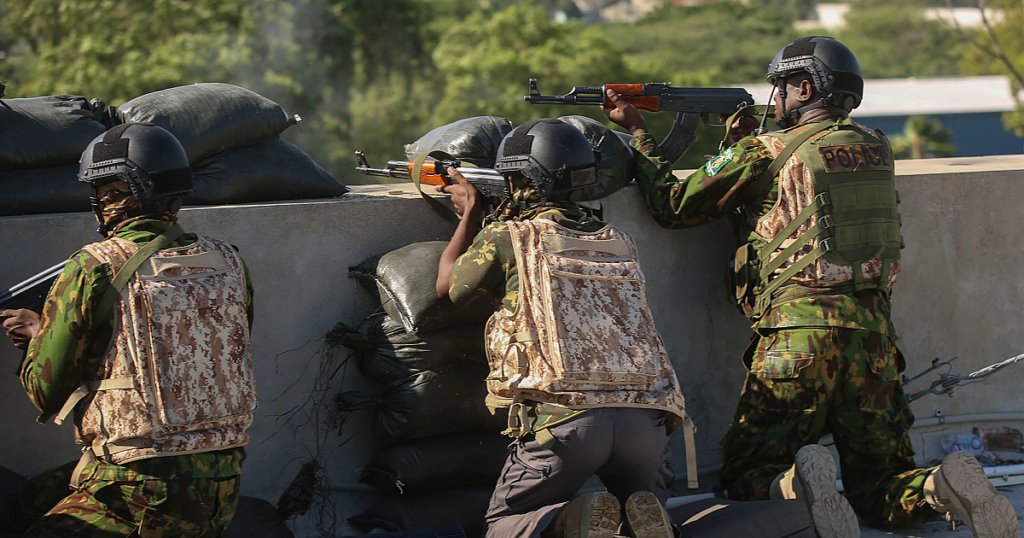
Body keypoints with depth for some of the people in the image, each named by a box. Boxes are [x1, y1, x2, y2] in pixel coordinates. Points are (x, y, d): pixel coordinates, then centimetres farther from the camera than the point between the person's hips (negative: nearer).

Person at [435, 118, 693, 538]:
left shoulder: (507, 239, 5)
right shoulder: (619, 242, 19)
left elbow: (450, 287, 25)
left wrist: (471, 213, 38)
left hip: (563, 417, -4)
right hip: (646, 416, 4)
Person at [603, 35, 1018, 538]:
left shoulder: (764, 154, -1)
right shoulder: (877, 150, 15)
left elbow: (672, 204, 8)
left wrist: (638, 133, 19)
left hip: (798, 330, -4)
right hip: (874, 330, 4)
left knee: (746, 476, 7)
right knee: (878, 489, 12)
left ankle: (799, 484, -28)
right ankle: (943, 487, -21)